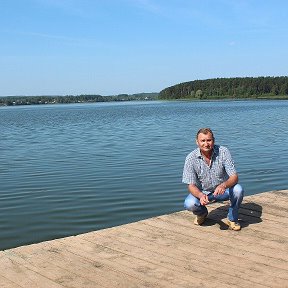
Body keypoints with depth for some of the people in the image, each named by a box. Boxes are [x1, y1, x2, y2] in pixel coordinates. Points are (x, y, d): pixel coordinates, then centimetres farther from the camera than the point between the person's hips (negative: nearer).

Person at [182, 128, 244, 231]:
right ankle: (202, 213, 9)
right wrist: (201, 195, -41)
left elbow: (234, 177, -23)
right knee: (189, 204, -29)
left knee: (238, 189, -30)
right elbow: (191, 185, -19)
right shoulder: (191, 158, -19)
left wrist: (224, 185, -46)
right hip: (202, 192, 0)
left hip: (222, 190, 0)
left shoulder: (223, 152, -20)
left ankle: (232, 218, -3)